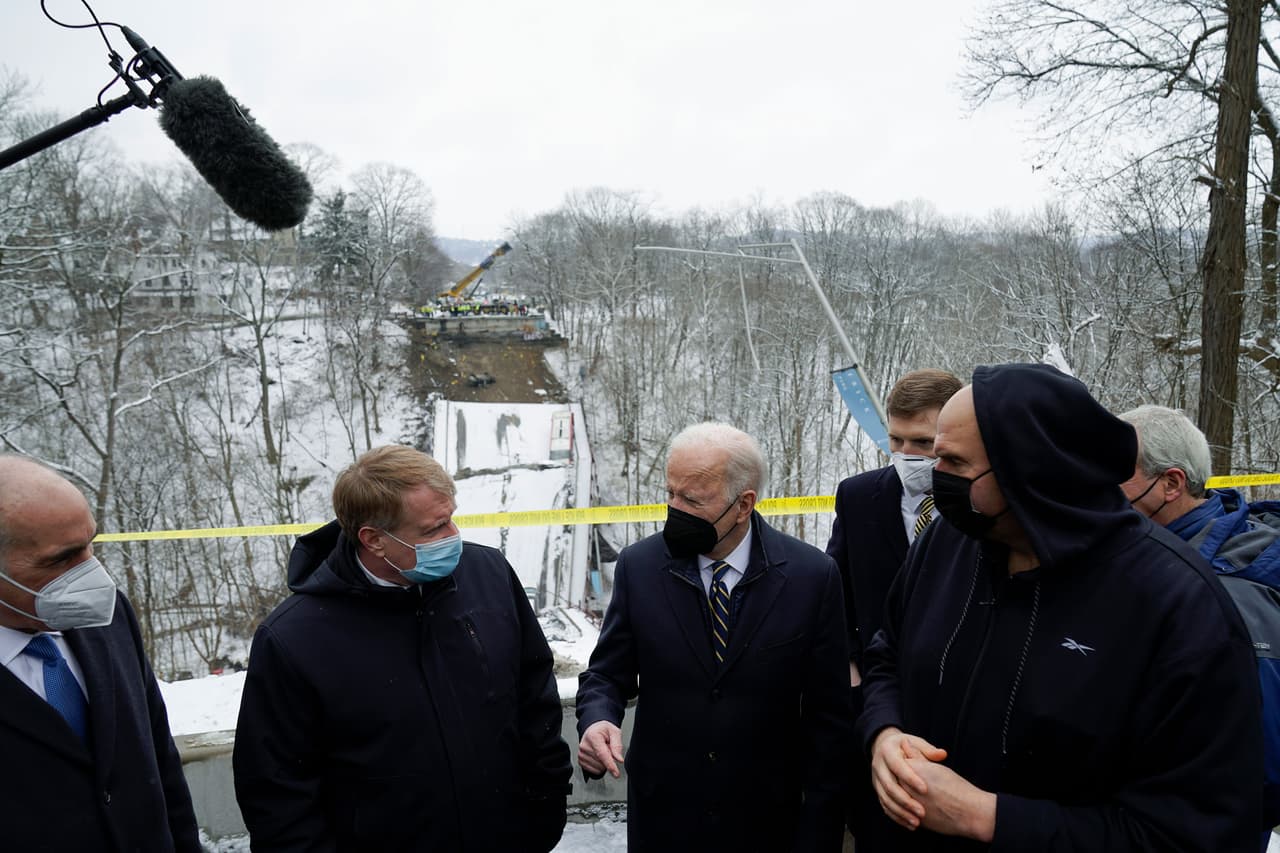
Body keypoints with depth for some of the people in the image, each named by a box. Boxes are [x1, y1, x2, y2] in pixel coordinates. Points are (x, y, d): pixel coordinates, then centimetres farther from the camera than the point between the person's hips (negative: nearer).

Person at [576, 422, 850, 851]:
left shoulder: (812, 575, -12)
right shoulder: (638, 566, -9)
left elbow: (828, 718, -7)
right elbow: (607, 674, 1)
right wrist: (597, 720, -22)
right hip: (662, 816, 1)